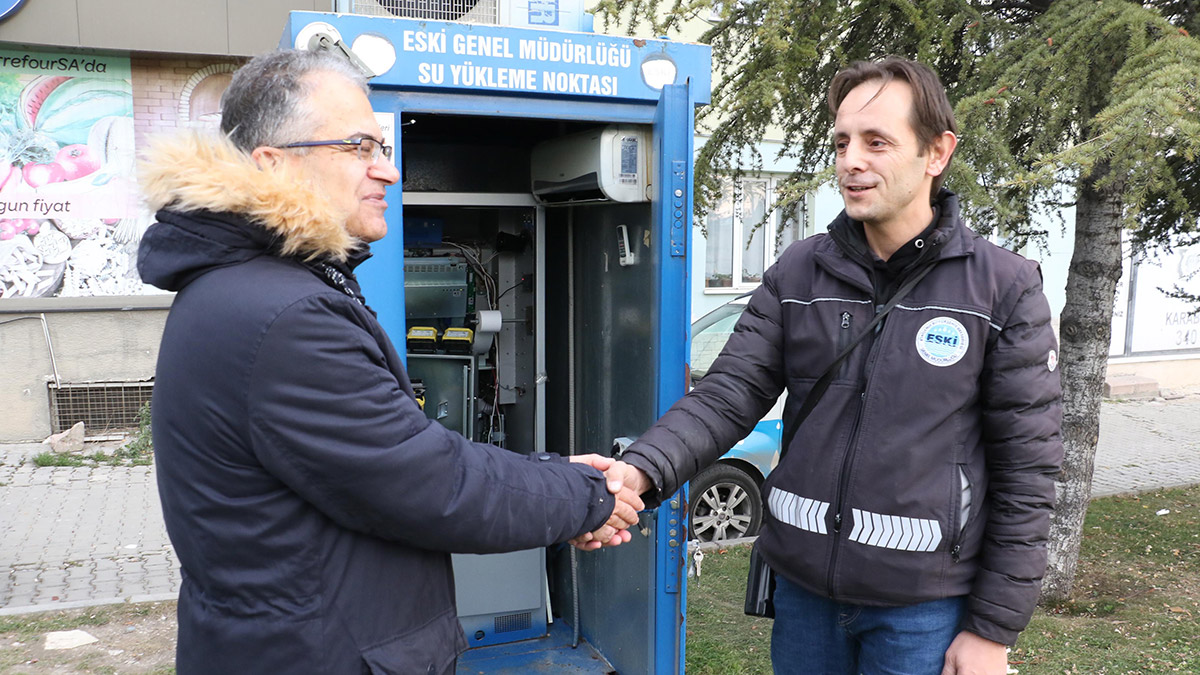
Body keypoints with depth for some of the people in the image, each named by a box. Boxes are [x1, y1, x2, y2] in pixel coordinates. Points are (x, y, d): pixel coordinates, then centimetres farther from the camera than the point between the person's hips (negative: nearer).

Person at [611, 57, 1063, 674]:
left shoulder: (1003, 287, -8)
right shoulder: (797, 272, -1)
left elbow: (1026, 469, -6)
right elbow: (728, 396, -6)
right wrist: (641, 471, -25)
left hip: (922, 606, -3)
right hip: (802, 587, 3)